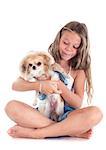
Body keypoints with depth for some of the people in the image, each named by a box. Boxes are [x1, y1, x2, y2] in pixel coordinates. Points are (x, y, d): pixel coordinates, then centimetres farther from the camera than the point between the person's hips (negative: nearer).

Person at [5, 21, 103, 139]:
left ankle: (35, 133, -26)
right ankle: (71, 131, -25)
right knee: (11, 106, -29)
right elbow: (15, 85, -2)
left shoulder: (78, 71, 6)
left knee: (95, 113, -30)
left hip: (65, 116, 0)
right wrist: (38, 85, -21)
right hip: (42, 114, 0)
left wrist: (60, 86, -21)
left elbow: (78, 104, -4)